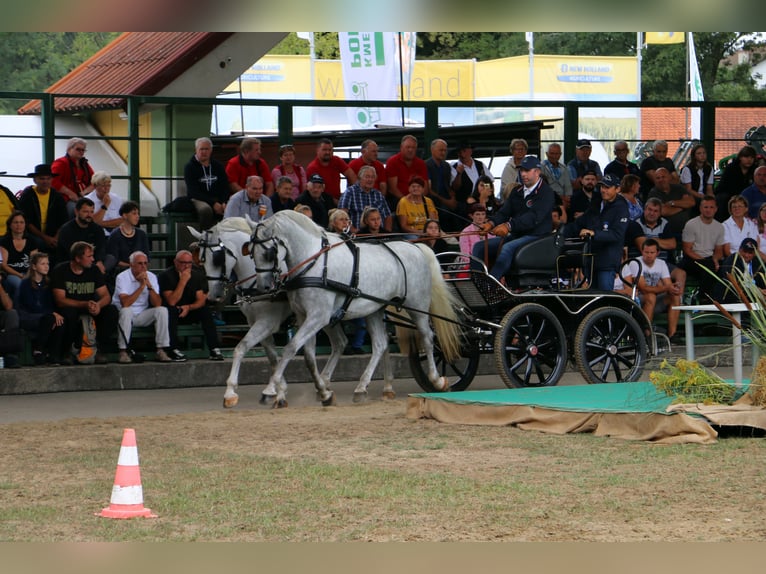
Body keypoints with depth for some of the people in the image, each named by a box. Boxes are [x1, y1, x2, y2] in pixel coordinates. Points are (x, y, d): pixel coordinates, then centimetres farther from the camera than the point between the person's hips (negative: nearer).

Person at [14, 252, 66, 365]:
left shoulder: (47, 283, 13)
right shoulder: (26, 283, -6)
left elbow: (51, 304, 6)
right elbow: (31, 305, -16)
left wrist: (55, 314, -18)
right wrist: (53, 314, -24)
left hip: (43, 316, 6)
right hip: (24, 317, -6)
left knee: (60, 321, -25)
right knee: (49, 318, -34)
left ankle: (54, 356, -22)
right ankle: (37, 352, -24)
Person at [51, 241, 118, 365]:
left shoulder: (94, 271, 3)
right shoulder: (60, 271, -10)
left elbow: (106, 296, -2)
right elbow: (60, 300, -19)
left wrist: (98, 305, -28)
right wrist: (85, 304, -32)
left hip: (90, 311, 4)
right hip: (71, 309, -4)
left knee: (111, 310, -22)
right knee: (69, 312, -38)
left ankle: (99, 350, -17)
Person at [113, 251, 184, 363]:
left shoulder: (151, 277, 1)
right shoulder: (122, 277, -13)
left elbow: (157, 304, -9)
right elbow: (125, 303, -28)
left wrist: (149, 285, -22)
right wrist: (141, 286, -25)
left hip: (142, 316, 5)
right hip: (123, 315, -4)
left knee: (162, 310, -18)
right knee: (126, 311, -36)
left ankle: (161, 350, -17)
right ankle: (123, 352, -31)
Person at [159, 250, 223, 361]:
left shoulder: (197, 276, 3)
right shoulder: (166, 276, -13)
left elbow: (201, 300, -4)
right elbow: (172, 302, -23)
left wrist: (189, 307, -24)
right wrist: (183, 281, -26)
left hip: (189, 313, 4)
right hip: (171, 314, -4)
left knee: (205, 310, -22)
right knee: (170, 310, -36)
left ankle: (214, 349, -25)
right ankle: (174, 350, -37)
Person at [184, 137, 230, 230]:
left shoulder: (218, 166, 15)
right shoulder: (189, 167, 2)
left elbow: (225, 187, 12)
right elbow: (193, 191, -8)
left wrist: (224, 203, -10)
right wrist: (213, 204, -18)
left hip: (217, 199, 4)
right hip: (198, 199, -3)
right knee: (205, 210, -39)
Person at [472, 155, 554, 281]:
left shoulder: (546, 193, -7)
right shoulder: (517, 191, 18)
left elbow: (533, 217, -22)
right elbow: (504, 212, 9)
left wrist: (509, 226, -35)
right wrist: (491, 223, -15)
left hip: (535, 236, -8)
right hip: (515, 236, 8)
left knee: (507, 248, -36)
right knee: (479, 246, -5)